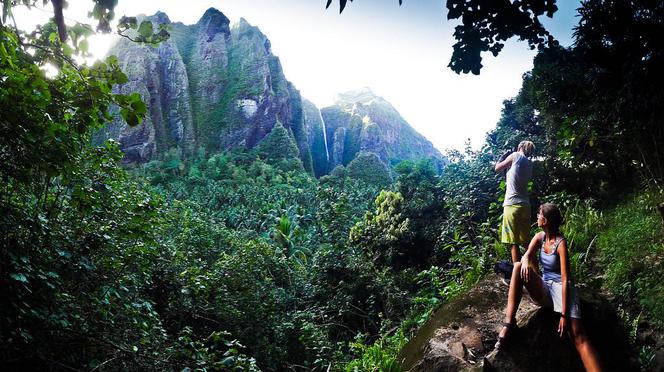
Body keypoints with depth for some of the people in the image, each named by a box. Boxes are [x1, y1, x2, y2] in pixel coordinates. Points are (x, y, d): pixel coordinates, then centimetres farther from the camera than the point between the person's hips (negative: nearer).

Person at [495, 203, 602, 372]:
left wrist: (564, 314, -26)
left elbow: (565, 279, -20)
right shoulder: (539, 237, 5)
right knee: (518, 266, -21)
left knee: (577, 334, -27)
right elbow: (526, 256, -7)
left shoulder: (561, 243, -15)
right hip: (544, 289, 5)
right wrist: (525, 261, -36)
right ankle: (509, 321, -27)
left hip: (560, 287, -5)